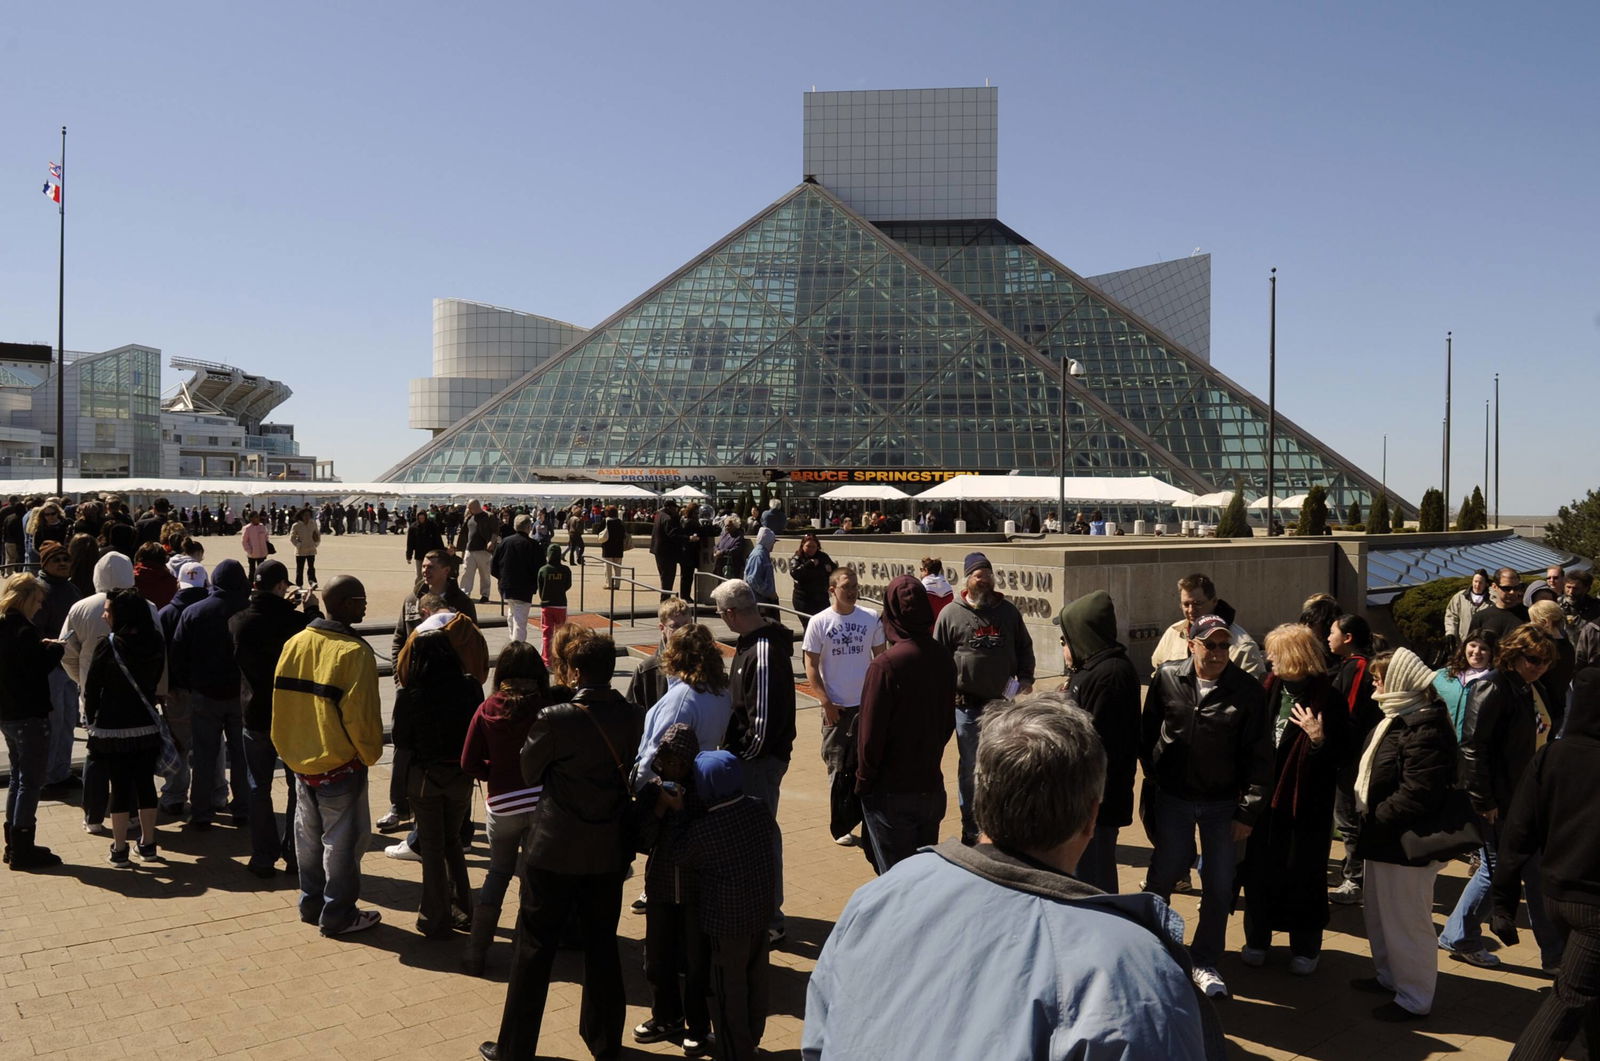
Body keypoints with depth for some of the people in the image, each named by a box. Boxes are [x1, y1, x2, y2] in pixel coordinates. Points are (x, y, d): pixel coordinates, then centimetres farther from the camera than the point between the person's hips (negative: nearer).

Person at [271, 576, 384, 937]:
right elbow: (360, 716, -20)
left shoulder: (294, 644, 0)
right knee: (341, 841, 7)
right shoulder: (353, 653, -20)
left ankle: (311, 904, 33)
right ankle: (337, 916, 16)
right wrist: (370, 754, -4)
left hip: (300, 759, 7)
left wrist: (291, 748, 17)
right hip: (340, 764, -7)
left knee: (309, 837, 20)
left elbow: (281, 700, 7)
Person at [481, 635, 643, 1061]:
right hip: (610, 852, 4)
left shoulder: (555, 719, -18)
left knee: (534, 947, 10)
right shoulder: (631, 719, -6)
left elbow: (529, 771, -4)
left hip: (555, 850, -4)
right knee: (602, 945, 18)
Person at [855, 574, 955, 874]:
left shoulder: (885, 665, -21)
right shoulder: (944, 659, -2)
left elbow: (870, 733, -17)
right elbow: (948, 722, 8)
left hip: (892, 792, -6)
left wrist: (864, 780, -3)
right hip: (932, 786, 6)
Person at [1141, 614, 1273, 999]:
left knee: (1219, 887, 7)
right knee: (1163, 876, 10)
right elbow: (1148, 733, 4)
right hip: (1172, 798, 0)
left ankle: (1205, 963, 26)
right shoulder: (1167, 678, -7)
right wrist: (1153, 776, 6)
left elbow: (1259, 755, -6)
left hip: (1223, 804, 0)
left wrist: (1248, 811, -8)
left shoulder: (1248, 690, -10)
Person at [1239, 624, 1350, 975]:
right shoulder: (1270, 688, 1)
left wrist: (1319, 738, -27)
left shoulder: (1326, 698, -11)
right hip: (1264, 795, 4)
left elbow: (1340, 755, -11)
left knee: (1303, 873, 8)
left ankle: (1305, 948, 25)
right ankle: (1257, 939, 27)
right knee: (1258, 870, 11)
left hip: (1307, 801, -4)